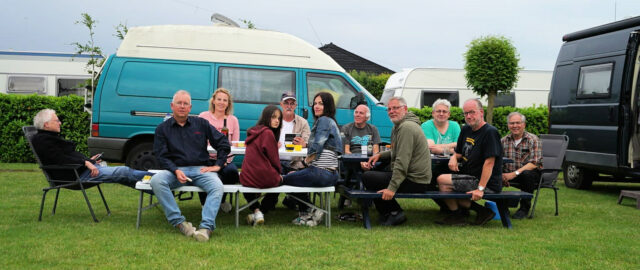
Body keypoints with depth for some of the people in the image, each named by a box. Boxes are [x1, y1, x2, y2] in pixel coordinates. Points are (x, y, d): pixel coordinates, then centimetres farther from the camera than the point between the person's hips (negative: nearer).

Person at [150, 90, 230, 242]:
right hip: (175, 170, 0)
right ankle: (179, 222, -29)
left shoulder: (201, 124, 14)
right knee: (156, 181, -32)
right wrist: (176, 171, -15)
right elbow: (161, 155, 3)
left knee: (217, 186, -32)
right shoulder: (163, 128, 13)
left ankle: (206, 227, -40)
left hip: (201, 169, 0)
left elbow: (224, 143, 14)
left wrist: (218, 165, 3)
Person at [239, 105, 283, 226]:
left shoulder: (254, 131, 11)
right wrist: (279, 172, 5)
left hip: (247, 178, 6)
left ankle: (256, 211, 17)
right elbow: (273, 157, -11)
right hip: (265, 178, -6)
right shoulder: (268, 133, -14)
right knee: (280, 180, 27)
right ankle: (261, 212, 18)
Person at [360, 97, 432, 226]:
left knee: (368, 177, -14)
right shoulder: (399, 126, 17)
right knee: (374, 171, 24)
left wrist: (392, 188, -27)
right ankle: (387, 212, 21)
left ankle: (395, 213, -5)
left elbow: (402, 161, -25)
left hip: (414, 182, -11)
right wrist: (380, 155, 10)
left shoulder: (407, 127, -18)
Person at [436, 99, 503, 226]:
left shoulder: (490, 132, -15)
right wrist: (453, 158, -4)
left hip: (488, 183, -9)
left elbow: (489, 162, -22)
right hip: (470, 177, 9)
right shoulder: (466, 130, 12)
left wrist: (480, 188, -27)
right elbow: (458, 153, 22)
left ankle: (457, 215, 3)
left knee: (442, 180, -15)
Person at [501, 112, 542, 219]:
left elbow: (534, 163, -18)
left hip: (530, 172, -3)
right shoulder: (503, 140, 5)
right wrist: (501, 175, -22)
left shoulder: (533, 140, -7)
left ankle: (524, 208, -15)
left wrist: (515, 173, -28)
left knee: (527, 174, -38)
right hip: (508, 174, 3)